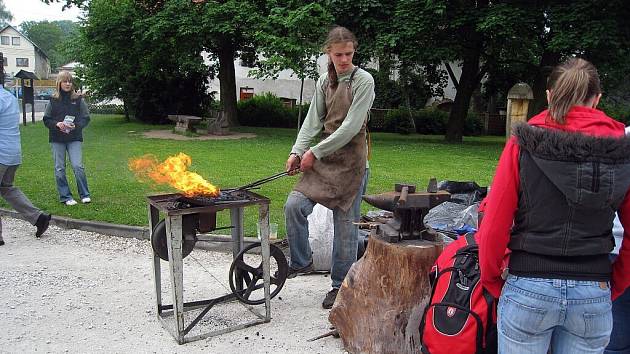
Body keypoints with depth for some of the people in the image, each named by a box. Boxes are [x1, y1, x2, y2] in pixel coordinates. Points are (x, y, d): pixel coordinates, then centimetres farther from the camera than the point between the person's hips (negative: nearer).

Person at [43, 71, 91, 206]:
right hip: (57, 139, 2)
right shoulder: (53, 100, 2)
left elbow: (86, 118, 1)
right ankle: (65, 197, 15)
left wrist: (75, 126, -16)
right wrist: (57, 124, -14)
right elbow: (46, 119, 5)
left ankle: (85, 195, 6)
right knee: (60, 169, 4)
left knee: (78, 166, -9)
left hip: (74, 138, -1)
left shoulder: (78, 99, 0)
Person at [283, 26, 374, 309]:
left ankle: (341, 285, 16)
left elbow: (351, 126, -16)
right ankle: (301, 262, 13)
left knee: (345, 224, 1)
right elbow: (313, 121, 7)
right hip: (325, 156, 5)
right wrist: (297, 151, -8)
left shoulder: (363, 81, -8)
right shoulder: (324, 82, 10)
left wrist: (315, 152, -15)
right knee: (294, 204, -9)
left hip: (351, 159, -5)